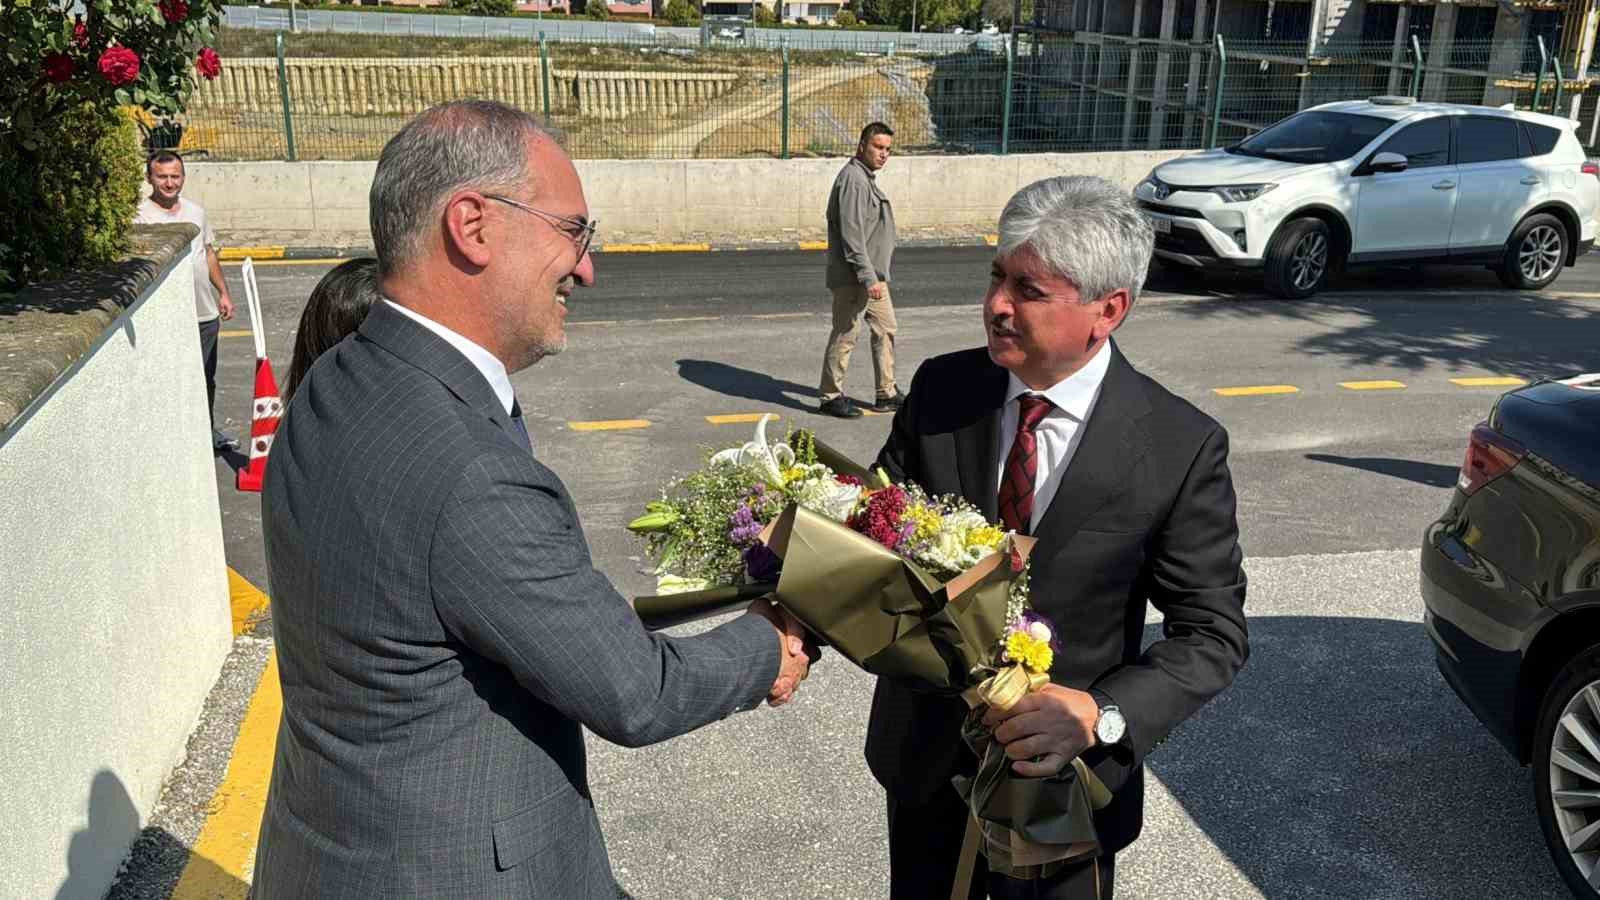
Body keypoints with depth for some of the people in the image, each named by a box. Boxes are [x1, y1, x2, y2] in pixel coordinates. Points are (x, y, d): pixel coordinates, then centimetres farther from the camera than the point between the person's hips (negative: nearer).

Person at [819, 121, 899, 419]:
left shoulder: (867, 178, 17)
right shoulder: (852, 180, -16)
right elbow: (851, 235, -23)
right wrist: (868, 277, -25)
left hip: (873, 274, 11)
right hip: (853, 276, -10)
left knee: (885, 330, 14)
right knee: (844, 335, -2)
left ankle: (887, 394, 23)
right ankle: (831, 397, 9)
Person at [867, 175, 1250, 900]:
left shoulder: (1182, 447, -17)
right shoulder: (940, 388, -8)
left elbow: (1213, 633, -11)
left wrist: (1101, 716, -27)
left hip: (1061, 779, -3)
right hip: (923, 757, 3)